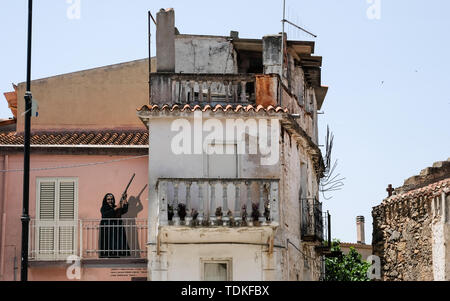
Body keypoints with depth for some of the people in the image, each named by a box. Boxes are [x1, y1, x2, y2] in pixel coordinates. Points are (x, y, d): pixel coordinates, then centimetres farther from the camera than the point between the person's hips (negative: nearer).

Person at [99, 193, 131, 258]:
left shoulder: (116, 208, 16)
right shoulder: (104, 208, 5)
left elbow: (124, 211, 0)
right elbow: (105, 214, -16)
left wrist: (125, 201, -12)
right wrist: (116, 208, -18)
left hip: (116, 231, 4)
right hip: (107, 231, -4)